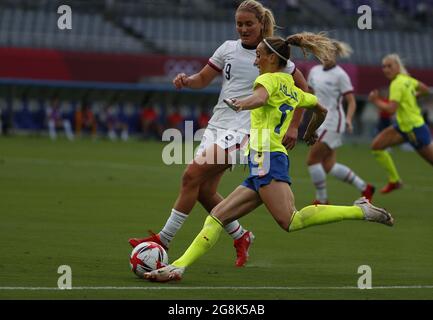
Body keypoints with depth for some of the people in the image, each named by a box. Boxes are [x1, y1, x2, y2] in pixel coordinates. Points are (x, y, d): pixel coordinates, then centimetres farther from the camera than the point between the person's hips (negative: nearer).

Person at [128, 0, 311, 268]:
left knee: (192, 176, -18)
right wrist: (186, 81, -7)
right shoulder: (229, 48, 9)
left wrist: (294, 126, 0)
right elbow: (203, 79, 16)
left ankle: (164, 239, -13)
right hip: (217, 125, 6)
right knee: (204, 191, 2)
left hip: (243, 130, -6)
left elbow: (302, 88, 5)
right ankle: (241, 237, 25)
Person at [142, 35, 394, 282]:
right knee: (217, 216, 4)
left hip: (266, 156, -10)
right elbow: (321, 110, 40)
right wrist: (310, 133, 55)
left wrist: (243, 103, -38)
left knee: (290, 221, -24)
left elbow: (260, 97, -22)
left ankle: (360, 210, -22)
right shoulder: (294, 91, 24)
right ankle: (179, 267, -3)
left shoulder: (270, 78, 1)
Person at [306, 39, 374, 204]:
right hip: (321, 122, 7)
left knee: (312, 160, -9)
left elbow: (351, 102, -11)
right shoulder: (315, 71, 9)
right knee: (328, 166, 6)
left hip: (332, 123, -7)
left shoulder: (340, 75, -11)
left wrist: (348, 120, -26)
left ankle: (321, 200, 5)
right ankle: (364, 188, 19)